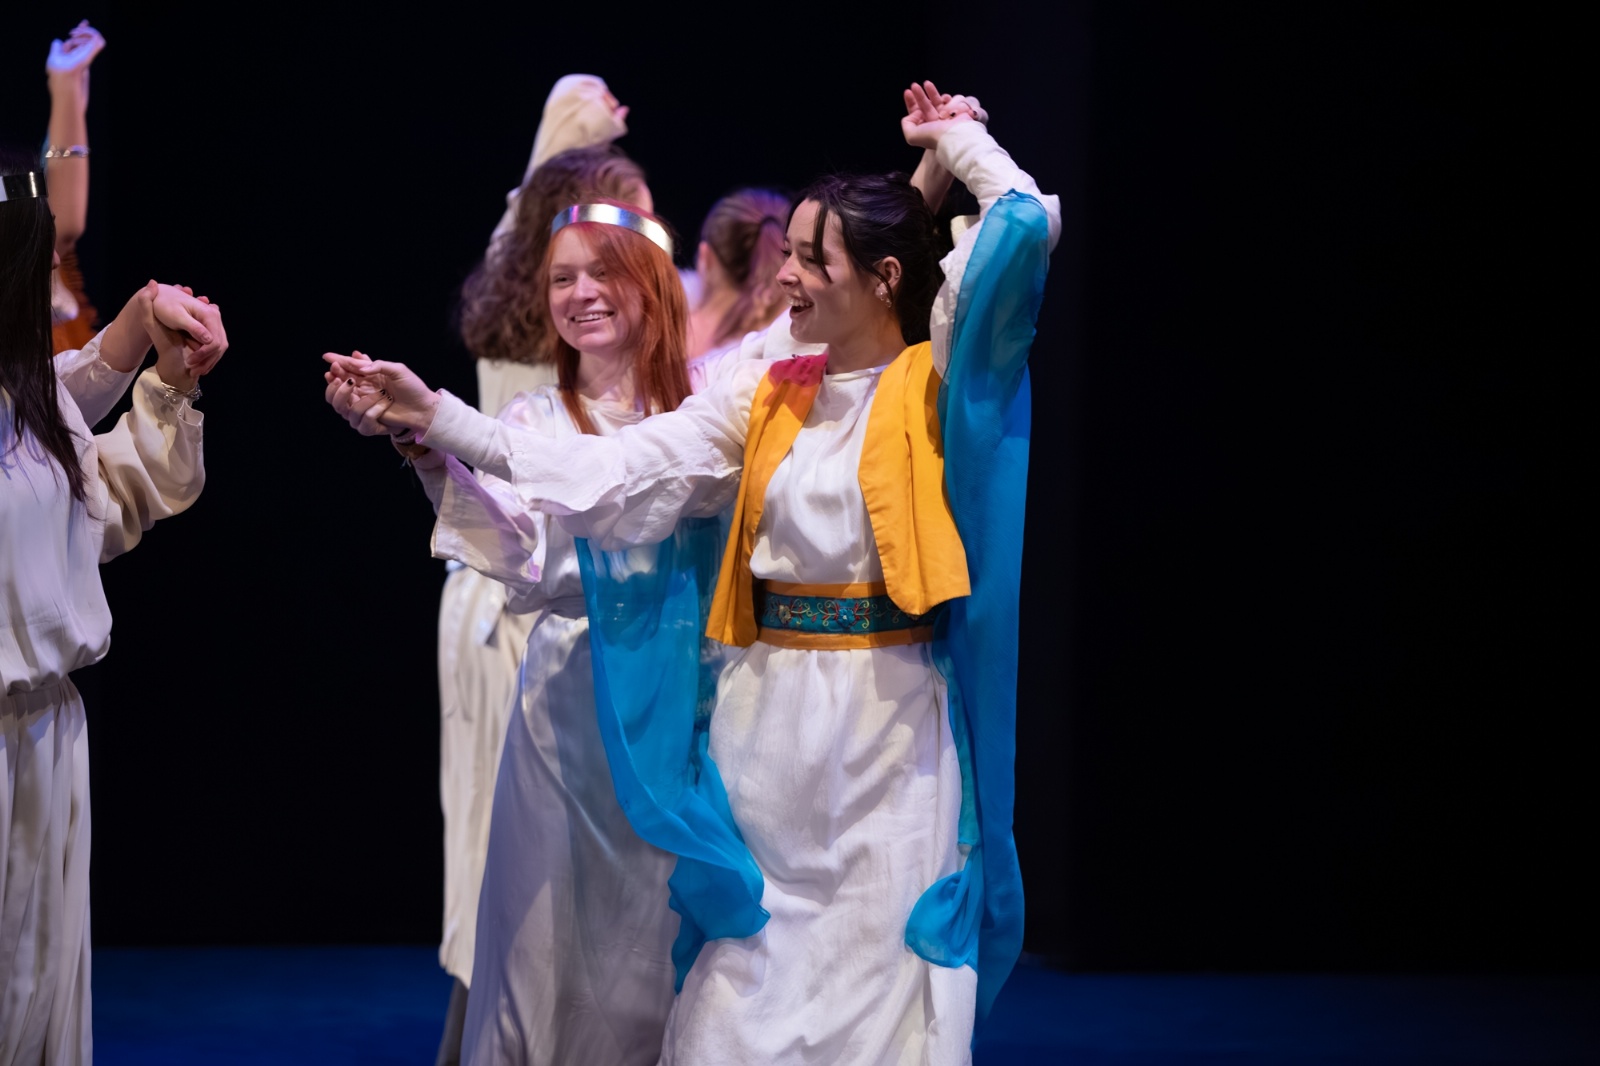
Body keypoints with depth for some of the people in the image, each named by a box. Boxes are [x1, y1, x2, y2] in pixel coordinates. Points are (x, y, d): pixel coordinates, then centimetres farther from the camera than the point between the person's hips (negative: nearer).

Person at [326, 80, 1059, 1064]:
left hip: (887, 725, -4)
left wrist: (954, 137, 4)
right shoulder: (762, 400, 10)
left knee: (881, 981, -2)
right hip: (765, 719, 4)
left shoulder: (935, 385, -2)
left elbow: (1027, 226, -14)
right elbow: (609, 473, 1)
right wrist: (438, 419, -6)